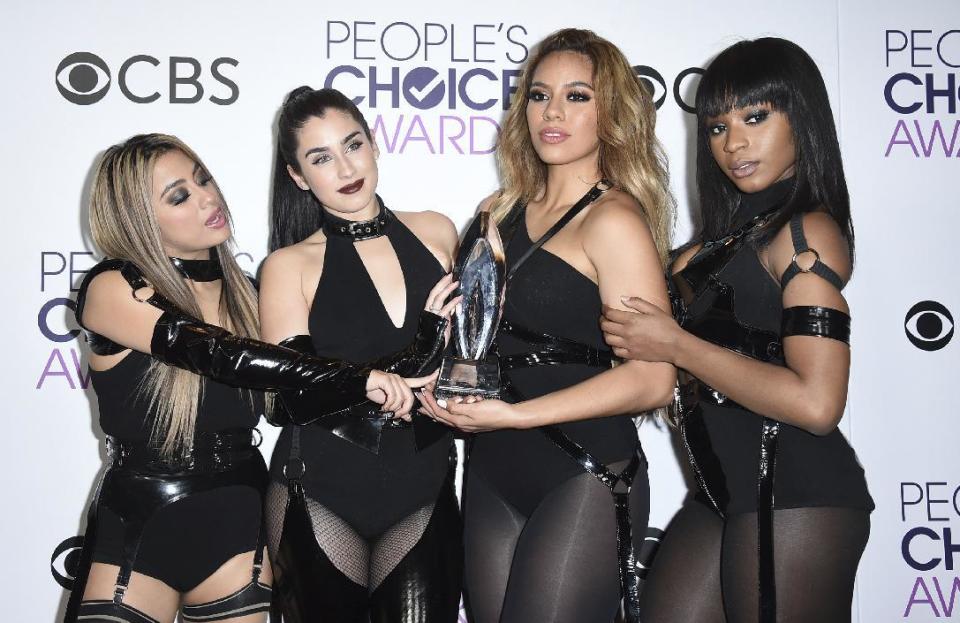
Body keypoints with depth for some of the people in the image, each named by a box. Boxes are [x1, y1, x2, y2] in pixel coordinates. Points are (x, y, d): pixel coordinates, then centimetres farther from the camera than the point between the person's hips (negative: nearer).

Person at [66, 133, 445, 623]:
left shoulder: (240, 287, 3)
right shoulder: (111, 289, -12)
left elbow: (291, 400, -2)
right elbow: (219, 355, -25)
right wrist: (356, 378, -29)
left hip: (237, 522, 4)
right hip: (138, 523, -3)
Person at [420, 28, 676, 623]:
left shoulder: (612, 218, -9)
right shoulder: (500, 211, 11)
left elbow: (652, 378, -16)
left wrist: (511, 414, -21)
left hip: (585, 478, -6)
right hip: (494, 470, 6)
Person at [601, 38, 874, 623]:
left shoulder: (806, 231, -11)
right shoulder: (737, 230, 14)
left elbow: (815, 403, -22)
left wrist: (677, 345, -15)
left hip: (793, 492, -8)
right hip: (730, 486, 8)